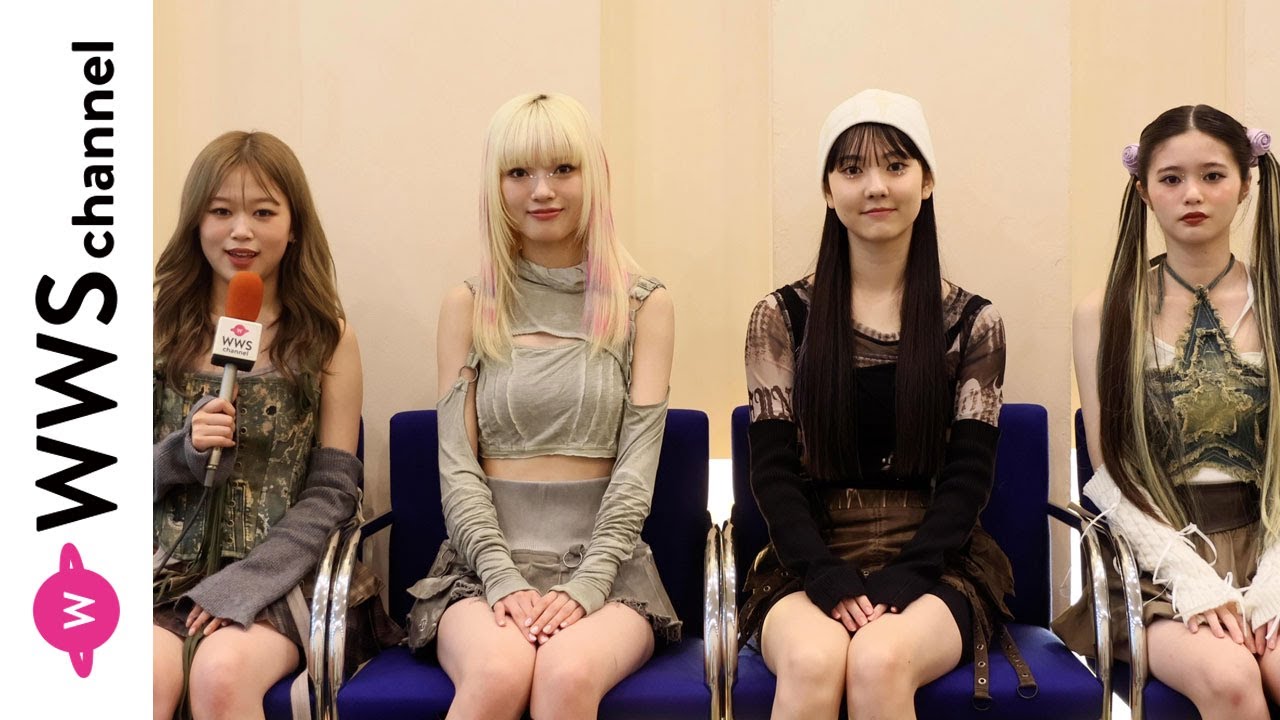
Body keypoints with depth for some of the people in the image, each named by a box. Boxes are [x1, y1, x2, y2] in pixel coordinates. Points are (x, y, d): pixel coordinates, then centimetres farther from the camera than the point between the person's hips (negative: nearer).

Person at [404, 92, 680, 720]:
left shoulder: (643, 305, 7)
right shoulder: (468, 306, 9)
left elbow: (636, 471, 0)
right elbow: (457, 467, 3)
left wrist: (586, 585, -13)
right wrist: (504, 579, -11)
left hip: (603, 562, 0)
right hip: (485, 562, 1)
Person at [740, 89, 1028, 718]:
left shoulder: (973, 324, 7)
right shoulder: (781, 317, 6)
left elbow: (966, 480, 1)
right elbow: (773, 474, 1)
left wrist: (899, 582, -14)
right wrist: (830, 580, -14)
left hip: (933, 562, 0)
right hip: (810, 560, 0)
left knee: (878, 661, -32)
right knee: (813, 661, -33)